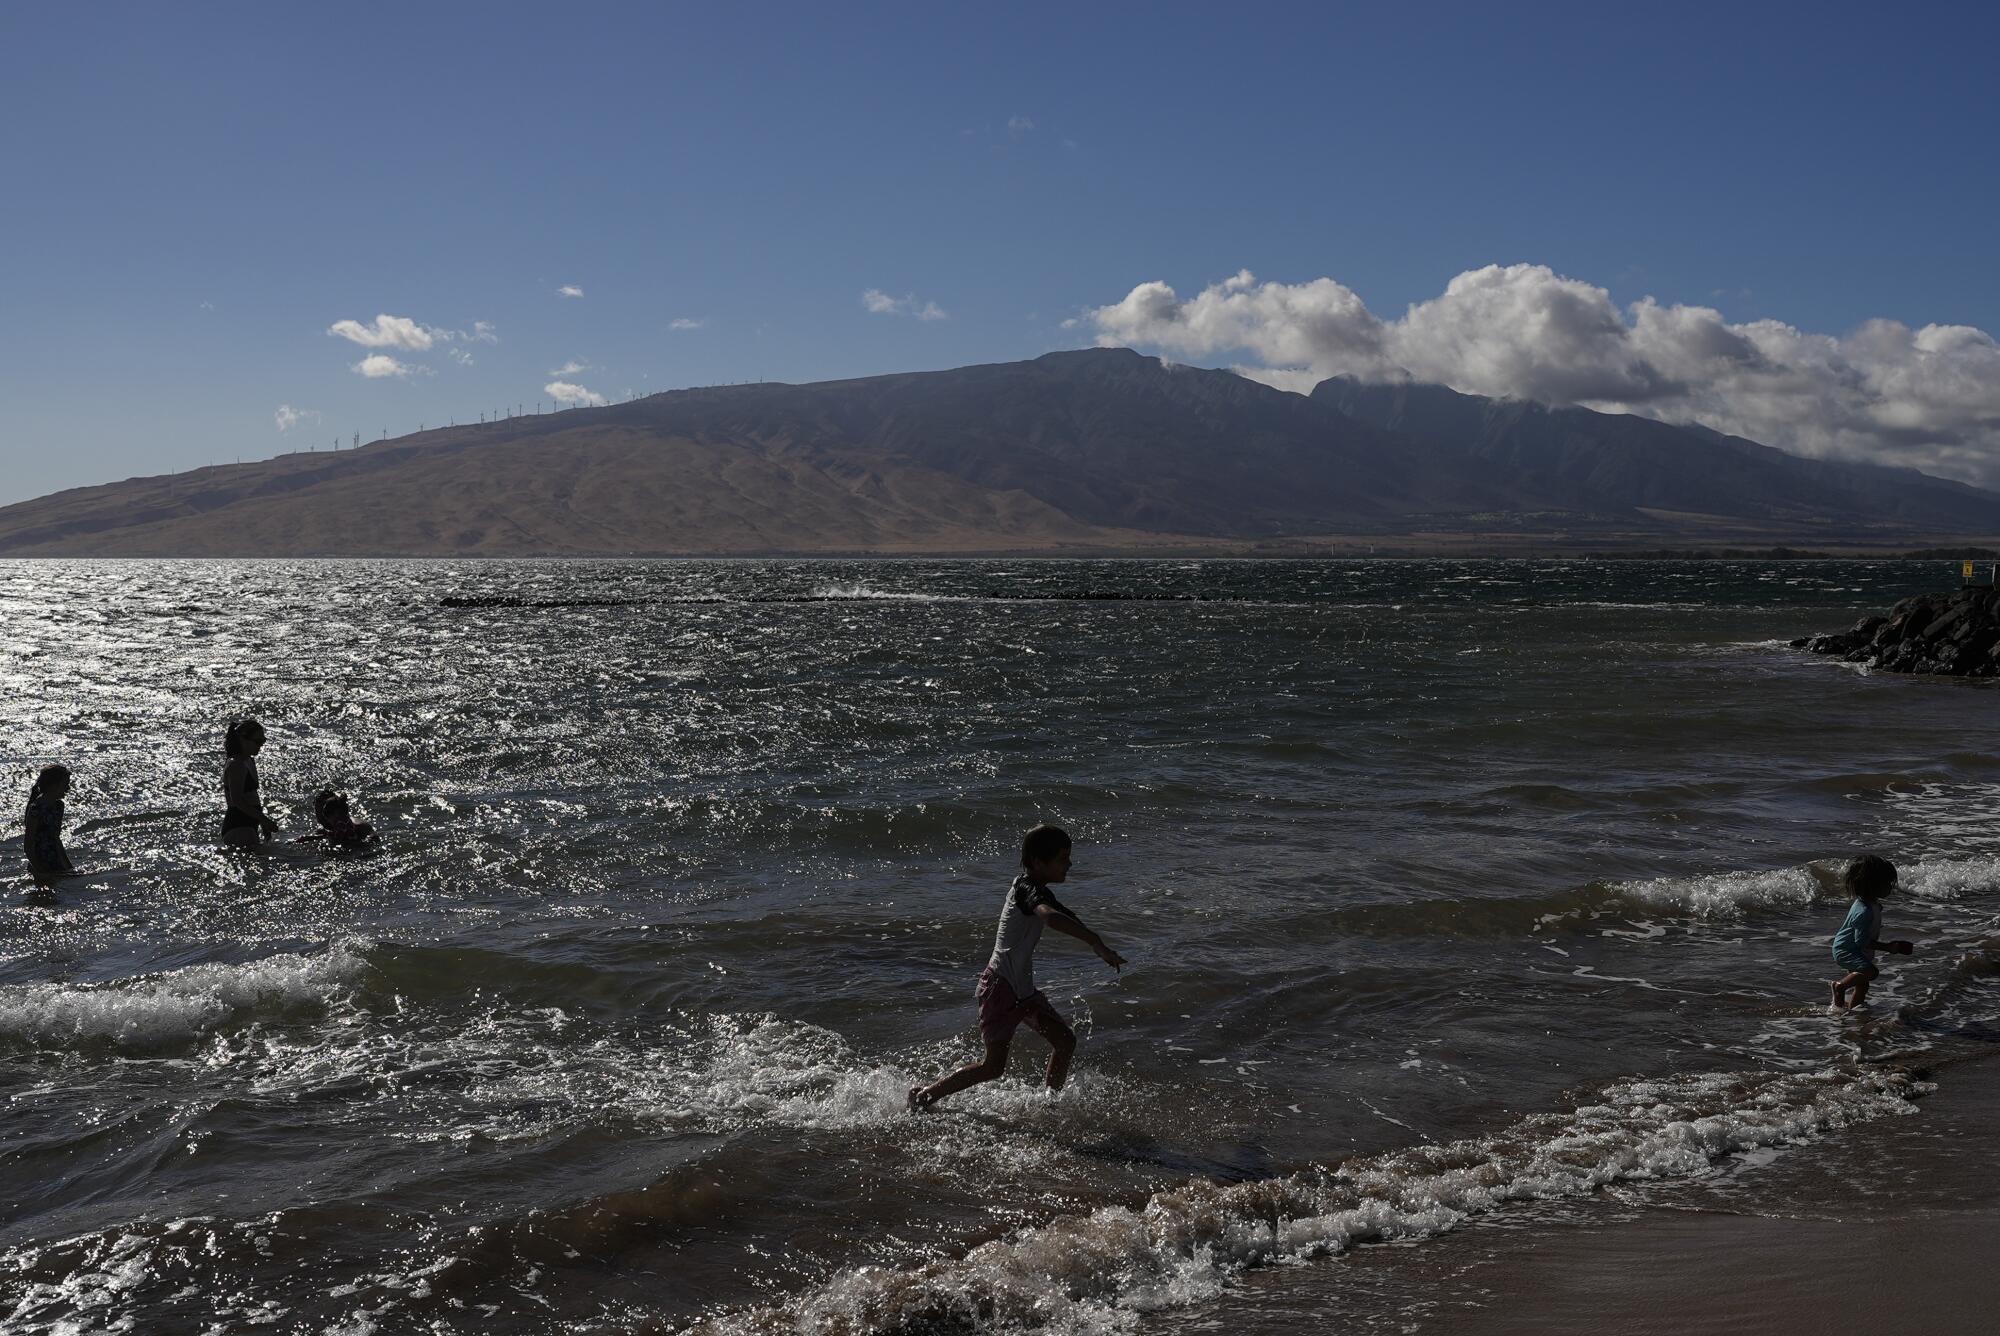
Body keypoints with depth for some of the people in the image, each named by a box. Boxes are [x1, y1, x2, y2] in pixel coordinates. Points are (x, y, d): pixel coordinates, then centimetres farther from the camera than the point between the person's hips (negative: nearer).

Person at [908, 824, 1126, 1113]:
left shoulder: (1033, 889, 9)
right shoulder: (1027, 889, -21)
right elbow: (1051, 917, -44)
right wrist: (1097, 945, -49)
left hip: (1023, 988, 9)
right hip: (1001, 986, -9)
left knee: (1065, 1040, 6)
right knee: (993, 1066, -2)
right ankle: (923, 1095, 11)